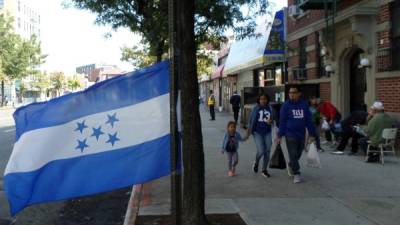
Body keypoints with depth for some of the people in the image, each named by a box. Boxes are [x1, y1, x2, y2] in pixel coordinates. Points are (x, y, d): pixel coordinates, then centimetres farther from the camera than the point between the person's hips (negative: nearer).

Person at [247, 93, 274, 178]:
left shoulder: (270, 108, 3)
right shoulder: (256, 108, -3)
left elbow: (271, 119, 12)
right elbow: (251, 120, 2)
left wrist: (270, 122, -10)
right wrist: (249, 129, -1)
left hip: (267, 133, 3)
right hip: (257, 133, -3)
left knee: (267, 151, 2)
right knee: (261, 151, -12)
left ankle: (264, 170, 19)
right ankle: (256, 162, 22)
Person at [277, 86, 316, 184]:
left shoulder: (304, 105, 2)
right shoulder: (286, 105, -4)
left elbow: (309, 120, 6)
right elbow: (282, 121, -3)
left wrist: (311, 134, 4)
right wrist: (280, 135, -5)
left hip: (301, 134, 3)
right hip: (290, 135, -3)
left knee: (298, 154, 15)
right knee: (293, 154, -6)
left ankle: (291, 165, 40)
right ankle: (296, 174, 2)